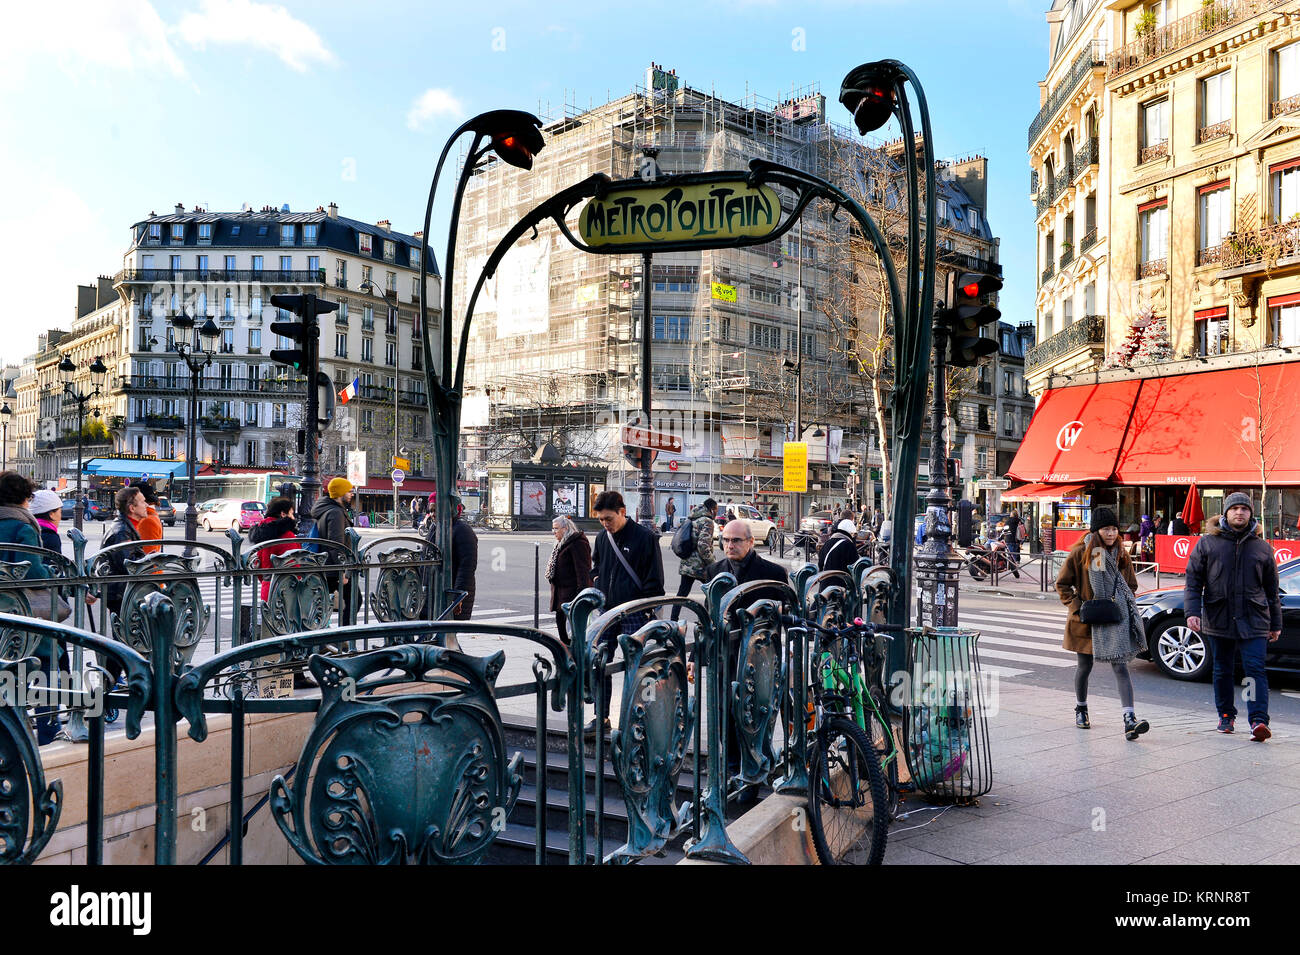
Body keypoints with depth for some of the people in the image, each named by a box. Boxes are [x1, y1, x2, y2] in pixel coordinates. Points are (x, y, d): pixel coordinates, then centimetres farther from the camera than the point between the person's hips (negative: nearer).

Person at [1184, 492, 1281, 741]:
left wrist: (1275, 624, 15)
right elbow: (1193, 581, 4)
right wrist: (1192, 611, -8)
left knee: (1255, 669, -9)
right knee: (1222, 671, 10)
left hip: (1253, 621, 0)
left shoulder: (1262, 547, 8)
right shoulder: (1207, 543, 4)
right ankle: (1226, 715, 25)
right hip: (1218, 620, 0)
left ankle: (1258, 720, -13)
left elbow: (1272, 588, 15)